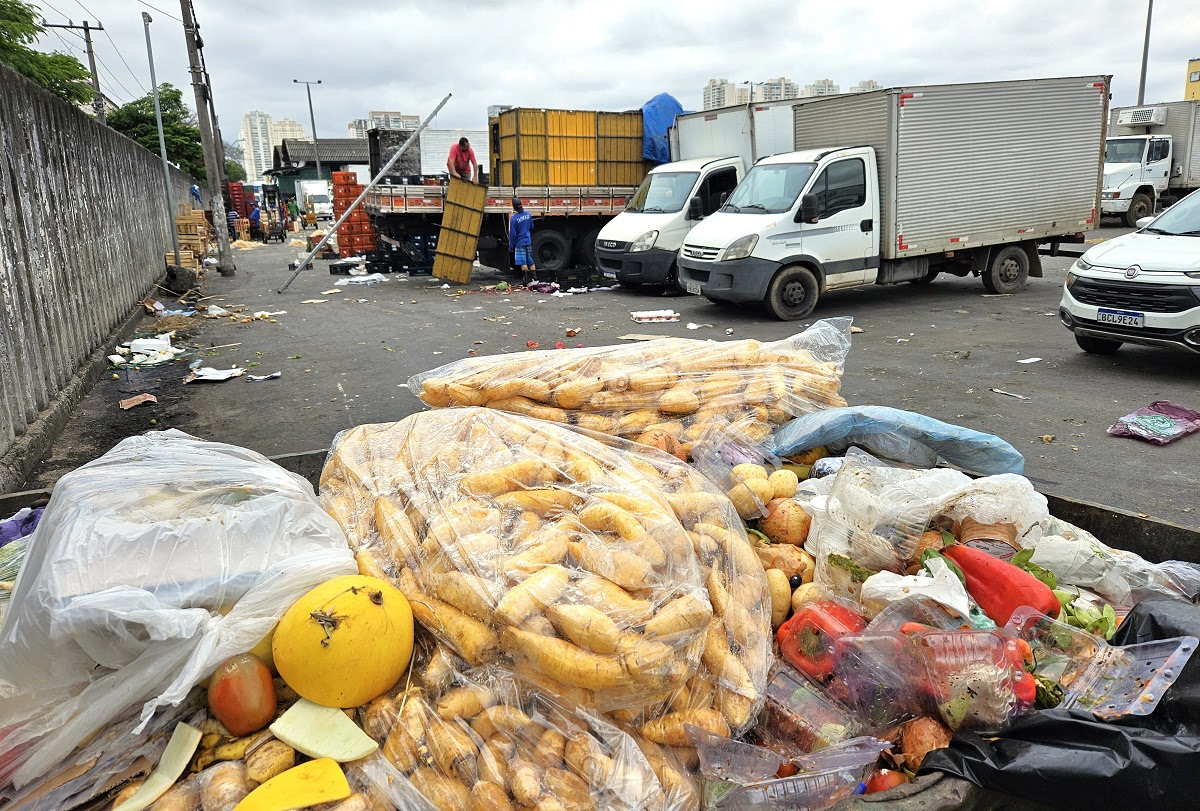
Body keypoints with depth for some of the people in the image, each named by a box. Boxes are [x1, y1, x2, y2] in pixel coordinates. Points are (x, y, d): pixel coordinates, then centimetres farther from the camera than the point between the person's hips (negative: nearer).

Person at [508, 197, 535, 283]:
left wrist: (511, 245, -4)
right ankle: (534, 279, 16)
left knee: (523, 263, -1)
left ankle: (527, 281, 0)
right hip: (528, 242, 5)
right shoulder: (528, 214, 0)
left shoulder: (513, 218, -18)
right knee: (531, 261, 12)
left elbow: (512, 234, -14)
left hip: (519, 243, -5)